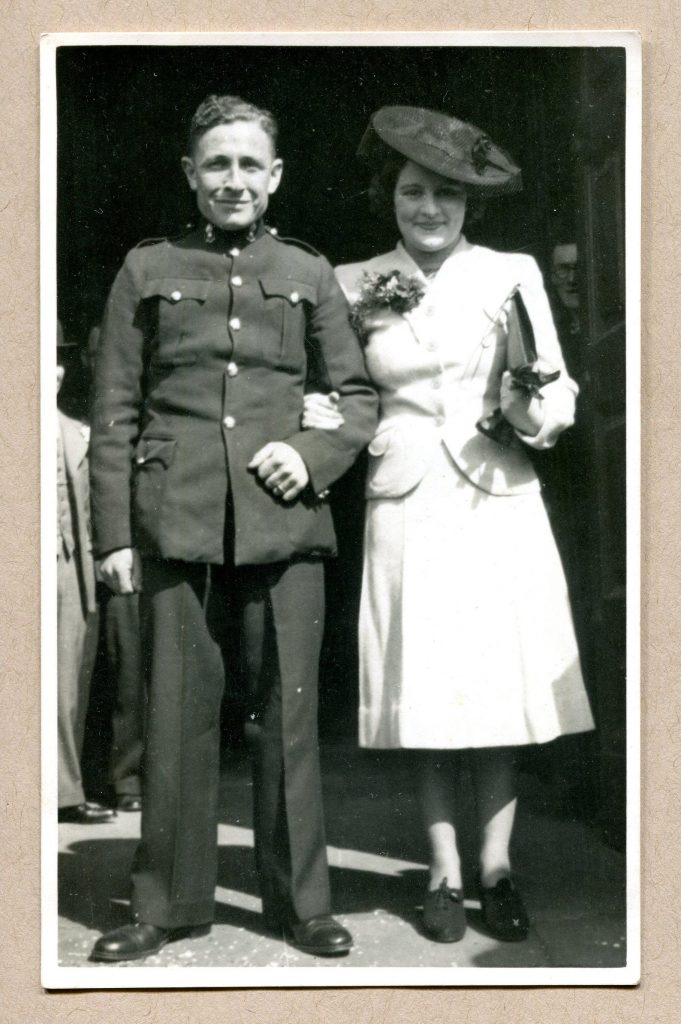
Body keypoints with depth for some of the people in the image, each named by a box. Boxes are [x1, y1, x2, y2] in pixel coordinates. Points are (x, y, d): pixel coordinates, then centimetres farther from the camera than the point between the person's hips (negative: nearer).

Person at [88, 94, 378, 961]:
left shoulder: (308, 274, 14)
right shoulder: (147, 271, 11)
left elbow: (358, 395, 15)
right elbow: (114, 412, 7)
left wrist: (314, 455, -5)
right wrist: (113, 534, 0)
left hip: (283, 525, 1)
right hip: (176, 525, 0)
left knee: (286, 718, 5)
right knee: (176, 720, 4)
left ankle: (299, 901, 18)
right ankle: (169, 904, 17)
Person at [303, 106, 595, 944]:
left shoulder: (510, 273, 4)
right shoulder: (354, 286, 7)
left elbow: (559, 397, 3)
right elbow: (345, 392, 17)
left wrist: (535, 405, -19)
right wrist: (319, 413, -4)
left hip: (497, 503, 0)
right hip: (407, 504, 1)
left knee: (497, 687, 0)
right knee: (425, 695, 2)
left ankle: (496, 868, 11)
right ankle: (445, 876, 11)